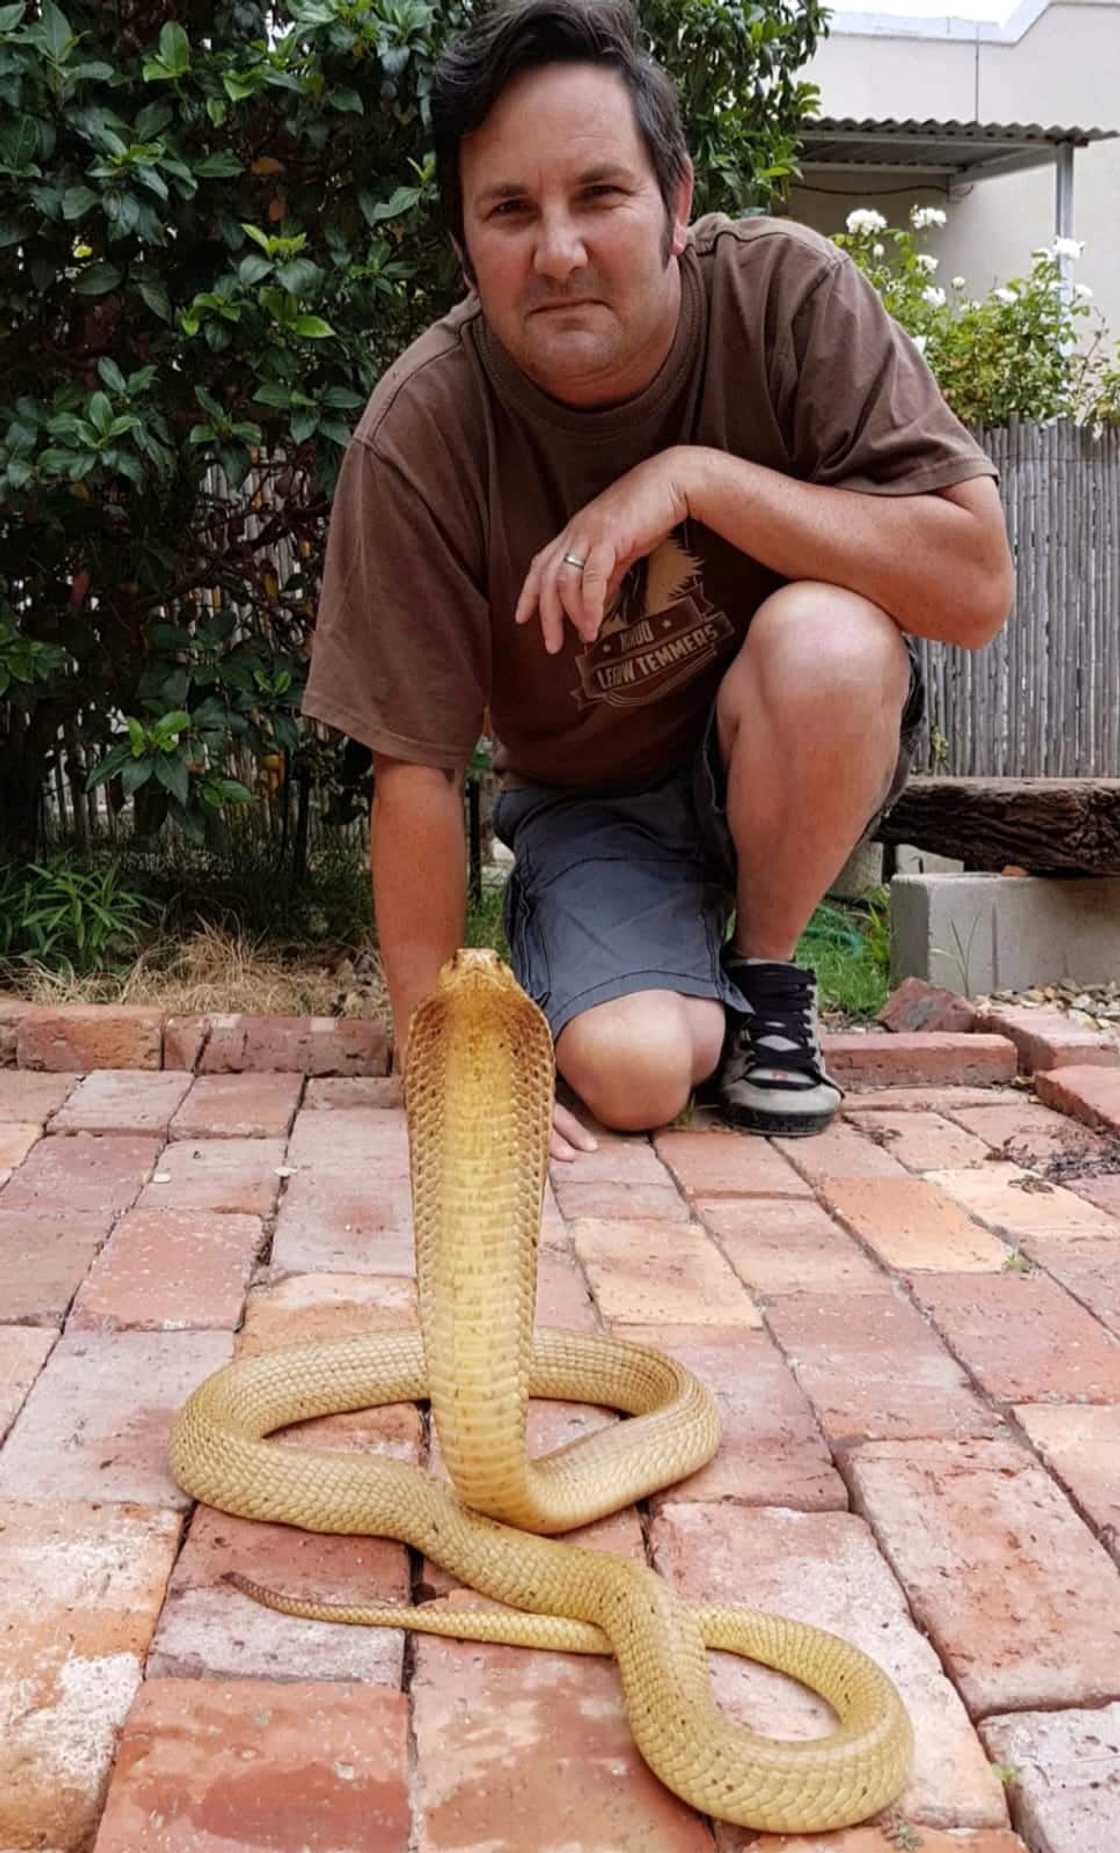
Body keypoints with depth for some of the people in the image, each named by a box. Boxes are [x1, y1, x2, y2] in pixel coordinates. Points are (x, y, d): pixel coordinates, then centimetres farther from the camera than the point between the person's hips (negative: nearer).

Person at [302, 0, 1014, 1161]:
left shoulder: (786, 293, -20)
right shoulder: (419, 433, -21)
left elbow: (977, 584, -25)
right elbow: (413, 761, -17)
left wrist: (692, 477, -32)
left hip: (791, 759, 1)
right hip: (586, 801, 0)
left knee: (825, 639, -32)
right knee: (629, 1069, -25)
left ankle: (766, 977, -5)